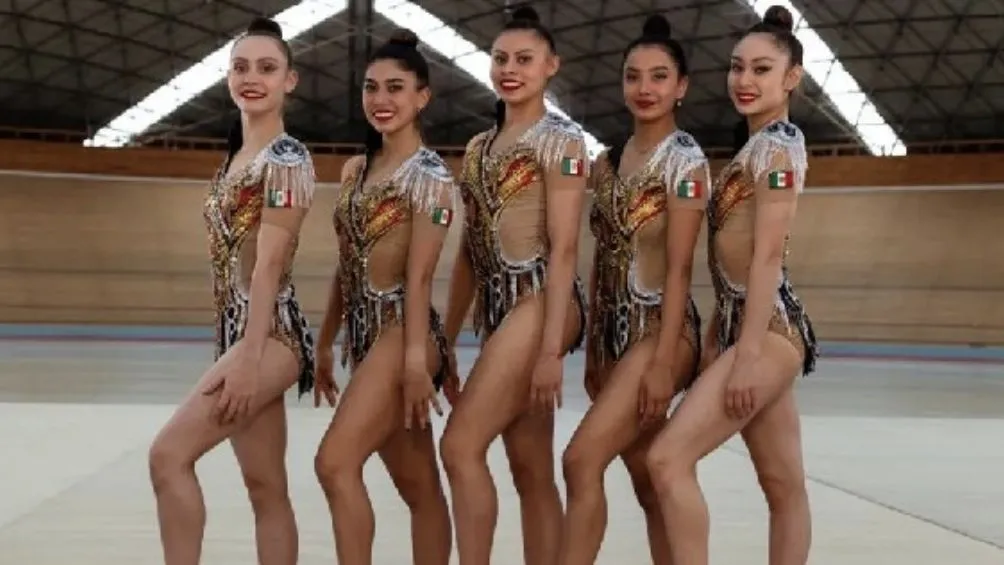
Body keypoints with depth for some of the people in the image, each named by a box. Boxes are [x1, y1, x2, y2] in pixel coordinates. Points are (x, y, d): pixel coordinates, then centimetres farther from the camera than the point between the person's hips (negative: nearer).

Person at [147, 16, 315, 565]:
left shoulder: (286, 158, -8)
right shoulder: (235, 159, 18)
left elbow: (270, 261, -16)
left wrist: (248, 356, -22)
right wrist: (233, 352, 18)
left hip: (269, 333, -9)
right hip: (239, 331, 9)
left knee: (169, 454, -18)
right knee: (264, 486, 10)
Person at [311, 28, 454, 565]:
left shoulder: (429, 174, -7)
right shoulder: (356, 169, 14)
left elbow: (420, 274, -15)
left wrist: (417, 357, -20)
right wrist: (325, 343, 19)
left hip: (402, 328, -8)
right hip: (364, 331, 8)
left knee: (335, 463, -18)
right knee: (418, 487, 11)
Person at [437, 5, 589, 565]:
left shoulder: (561, 139, -5)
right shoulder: (479, 147, 16)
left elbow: (564, 248, -13)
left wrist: (551, 347, -20)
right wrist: (447, 340, 16)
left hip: (540, 301, -7)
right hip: (497, 305, 8)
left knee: (461, 445, -15)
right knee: (532, 471, 8)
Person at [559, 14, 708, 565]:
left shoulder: (684, 158, -8)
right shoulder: (608, 162, 12)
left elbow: (679, 266, -15)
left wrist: (663, 361, -20)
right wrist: (591, 351, 13)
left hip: (660, 329, -7)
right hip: (614, 332, 7)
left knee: (582, 458, -19)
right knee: (647, 483, 11)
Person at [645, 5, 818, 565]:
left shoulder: (777, 143, -9)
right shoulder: (759, 147, 19)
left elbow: (768, 255, -17)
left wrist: (747, 353, -22)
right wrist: (717, 341, 19)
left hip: (767, 329, -10)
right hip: (747, 325, 10)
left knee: (669, 458, -15)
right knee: (784, 483, 10)